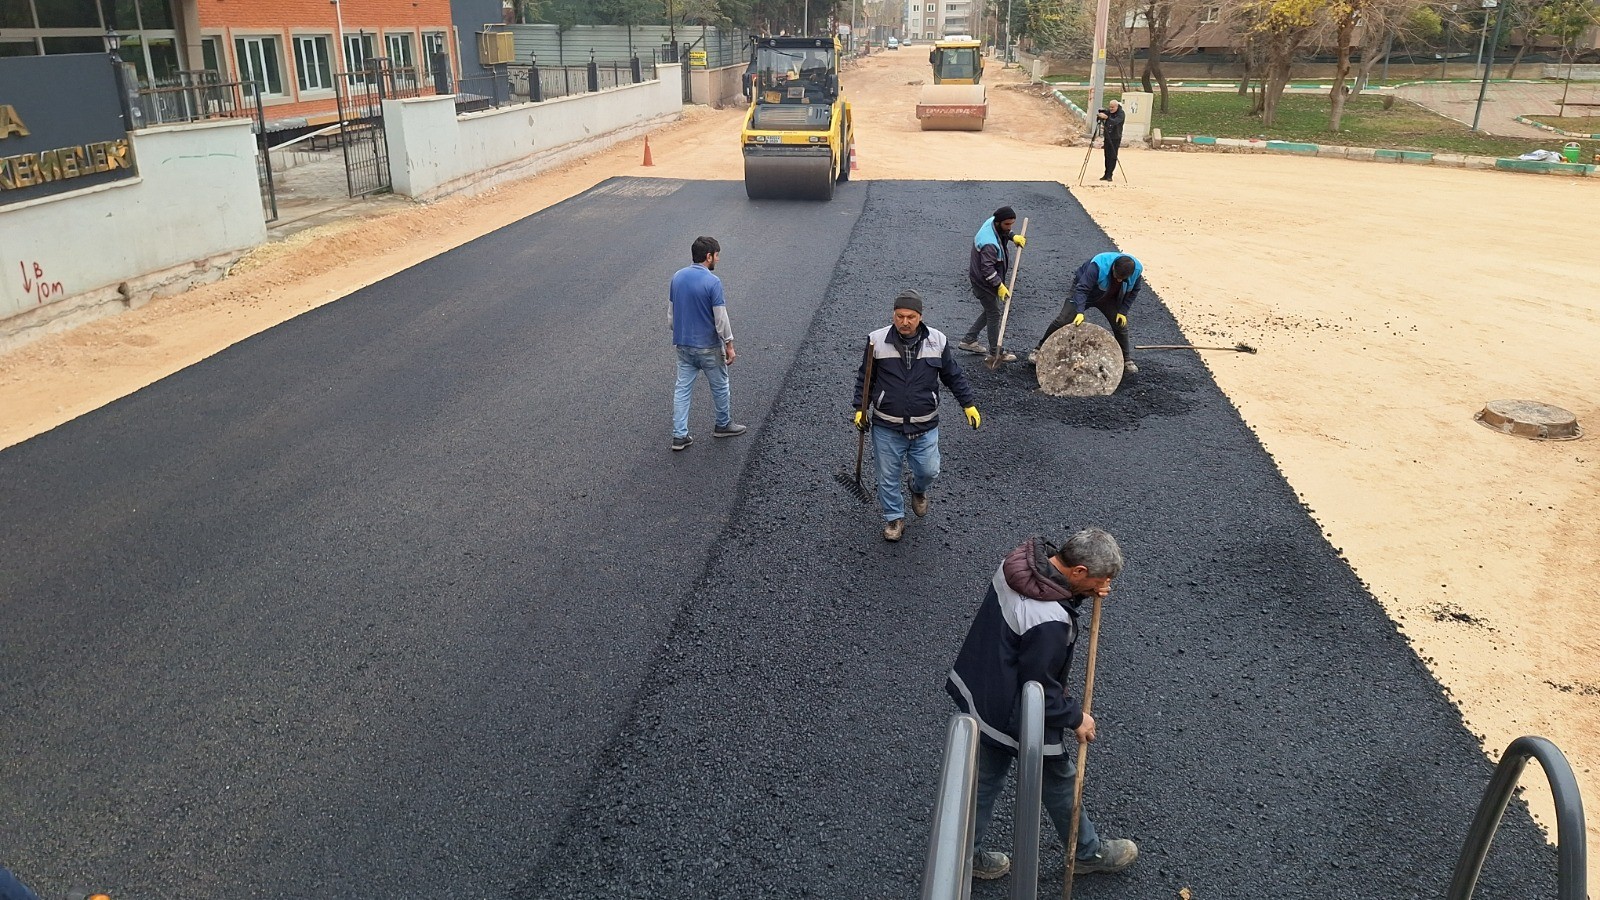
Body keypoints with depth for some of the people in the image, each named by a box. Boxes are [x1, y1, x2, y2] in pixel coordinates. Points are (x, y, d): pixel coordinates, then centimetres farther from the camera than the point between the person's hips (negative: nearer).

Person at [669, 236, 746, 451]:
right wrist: (729, 346, -8)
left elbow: (671, 313, 8)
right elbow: (721, 319, -18)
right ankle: (723, 425, 32)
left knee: (682, 388, 9)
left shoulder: (677, 278, 0)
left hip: (682, 345, 6)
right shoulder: (713, 282, -20)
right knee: (720, 386, 15)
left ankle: (679, 435, 8)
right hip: (708, 347, -6)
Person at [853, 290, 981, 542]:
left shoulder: (937, 341, -5)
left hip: (925, 427, 1)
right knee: (888, 476, 11)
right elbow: (864, 378, 2)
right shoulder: (878, 340, -9)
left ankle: (918, 489, 45)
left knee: (929, 471, 9)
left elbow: (954, 376, 7)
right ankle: (894, 517, 34)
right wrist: (860, 408, -4)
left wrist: (969, 404, 5)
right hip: (886, 428, -1)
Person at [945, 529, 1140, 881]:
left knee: (984, 779, 25)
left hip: (979, 691, 8)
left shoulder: (1023, 559, -13)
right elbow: (1041, 691, -25)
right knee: (1059, 782, 19)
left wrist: (1086, 592, -8)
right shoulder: (1049, 623, -37)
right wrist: (1075, 718, -8)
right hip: (1016, 716, -8)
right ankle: (1089, 852, 45)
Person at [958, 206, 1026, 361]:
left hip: (990, 279, 10)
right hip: (984, 282, -10)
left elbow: (1003, 232, 20)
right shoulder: (989, 243, -34)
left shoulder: (992, 222, -5)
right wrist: (1000, 286, -28)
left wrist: (1013, 237, 3)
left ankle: (969, 340, 27)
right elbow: (987, 269, -32)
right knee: (994, 314, -1)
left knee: (990, 311, 19)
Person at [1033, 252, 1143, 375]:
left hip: (1109, 298, 4)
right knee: (1062, 321, -11)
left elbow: (1133, 291, -6)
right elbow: (1082, 289, -39)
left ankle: (1127, 360, 15)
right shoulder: (1098, 265, -40)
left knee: (1121, 324, -2)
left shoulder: (1137, 269, -25)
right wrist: (1080, 311, -49)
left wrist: (1123, 311, -11)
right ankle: (1040, 349, 4)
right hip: (1084, 290, -4)